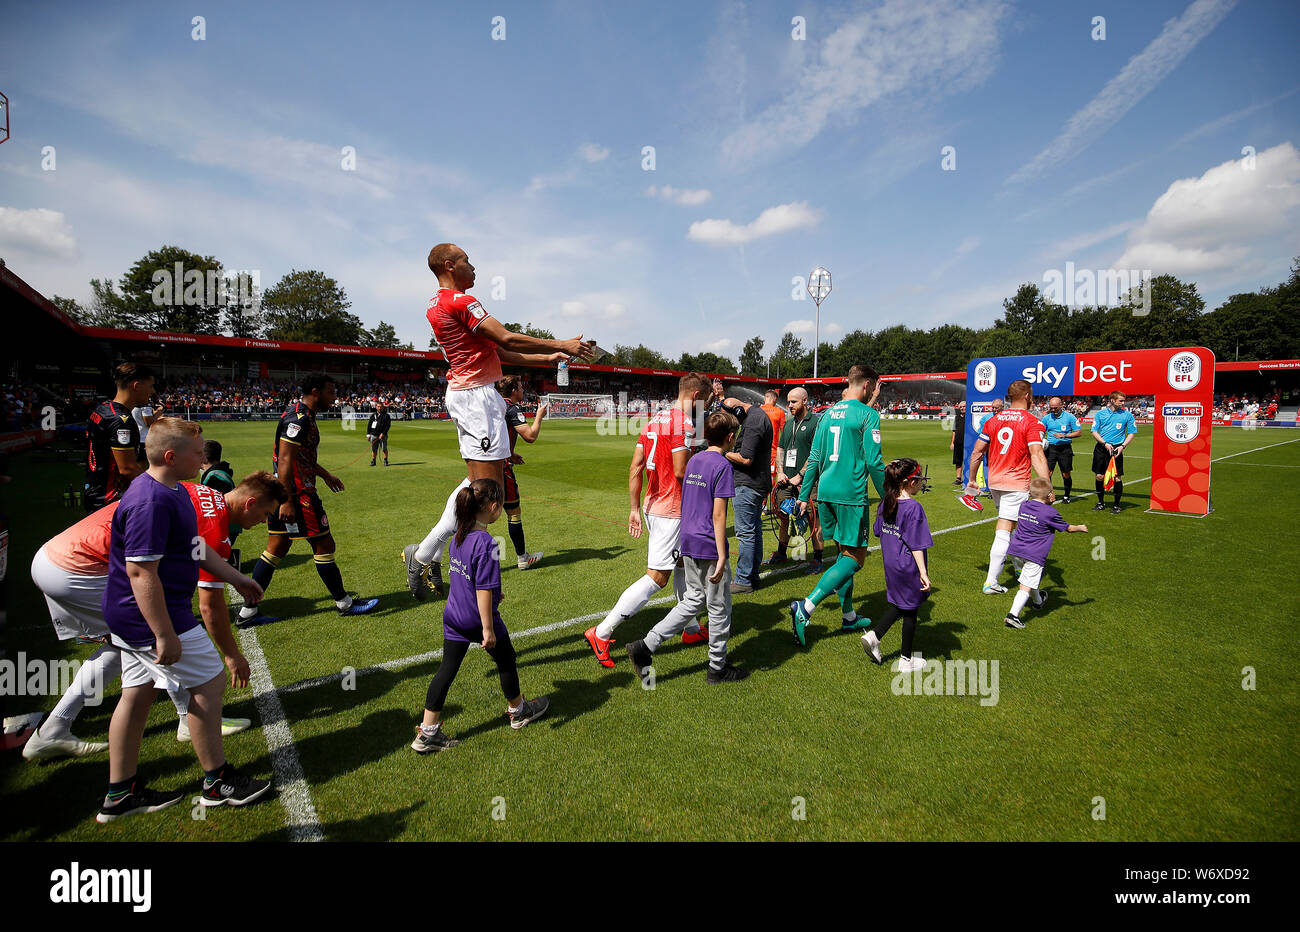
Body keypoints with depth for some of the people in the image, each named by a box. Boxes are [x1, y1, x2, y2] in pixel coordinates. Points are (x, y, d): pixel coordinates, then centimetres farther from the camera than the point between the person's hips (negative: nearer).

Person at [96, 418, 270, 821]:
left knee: (137, 693, 17)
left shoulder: (173, 491, 7)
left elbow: (194, 546, 18)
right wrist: (165, 635, -25)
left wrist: (236, 577, 23)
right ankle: (217, 782, 17)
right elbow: (141, 571, -27)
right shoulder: (152, 502, -26)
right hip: (153, 616, -10)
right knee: (209, 682, 1)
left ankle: (121, 793, 31)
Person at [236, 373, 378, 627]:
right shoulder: (298, 419, -18)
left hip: (282, 492, 10)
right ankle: (344, 603, 14)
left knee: (276, 549, 14)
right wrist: (287, 501, -24)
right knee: (324, 546, 1)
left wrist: (325, 475, 37)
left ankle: (248, 611, 19)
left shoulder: (303, 415, 15)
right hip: (296, 494, -10)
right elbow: (284, 461, -23)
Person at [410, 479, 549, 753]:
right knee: (506, 660, 16)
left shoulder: (458, 537, 0)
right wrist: (488, 628, -19)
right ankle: (518, 710, 37)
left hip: (453, 615, 7)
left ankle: (428, 733, 17)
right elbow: (483, 590, -26)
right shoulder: (486, 543, -26)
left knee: (447, 669, 12)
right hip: (478, 618, -7)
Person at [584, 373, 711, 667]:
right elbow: (681, 472, -21)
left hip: (653, 506, 10)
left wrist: (635, 509, 11)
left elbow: (635, 468, 9)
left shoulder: (655, 419, 11)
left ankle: (691, 629, 34)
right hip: (671, 512, -10)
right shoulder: (683, 423, -16)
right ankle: (602, 633, -2)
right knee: (657, 577, -5)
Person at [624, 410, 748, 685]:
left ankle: (645, 646, 11)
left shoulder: (693, 460, 9)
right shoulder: (722, 465, -14)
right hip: (710, 547, -8)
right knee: (719, 607, 9)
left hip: (689, 542, 8)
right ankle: (717, 667, 23)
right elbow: (718, 514, -18)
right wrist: (721, 557, -16)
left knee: (694, 600, 17)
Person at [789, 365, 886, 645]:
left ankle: (848, 616, 27)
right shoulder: (867, 414, -7)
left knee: (844, 553, 18)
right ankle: (805, 608, -14)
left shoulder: (828, 413, 12)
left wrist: (804, 495, 17)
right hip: (851, 495, -7)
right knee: (855, 558, -1)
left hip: (826, 493, 8)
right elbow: (873, 462, -11)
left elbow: (814, 457, 13)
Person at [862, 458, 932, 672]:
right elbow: (916, 545, -20)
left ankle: (874, 635, 10)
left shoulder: (885, 503, 0)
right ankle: (906, 660, 20)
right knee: (910, 611, 9)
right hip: (909, 567, -6)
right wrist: (923, 572, -15)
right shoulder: (914, 508, -20)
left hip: (890, 564, 6)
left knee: (898, 605, 23)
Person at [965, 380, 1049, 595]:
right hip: (1016, 484, -5)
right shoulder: (1032, 422, -8)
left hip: (994, 481, 6)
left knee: (1007, 525, 21)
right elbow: (1037, 456, -18)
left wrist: (972, 480, 17)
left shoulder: (993, 420, 7)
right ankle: (991, 581, -3)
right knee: (1004, 531, -4)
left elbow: (976, 452, 8)